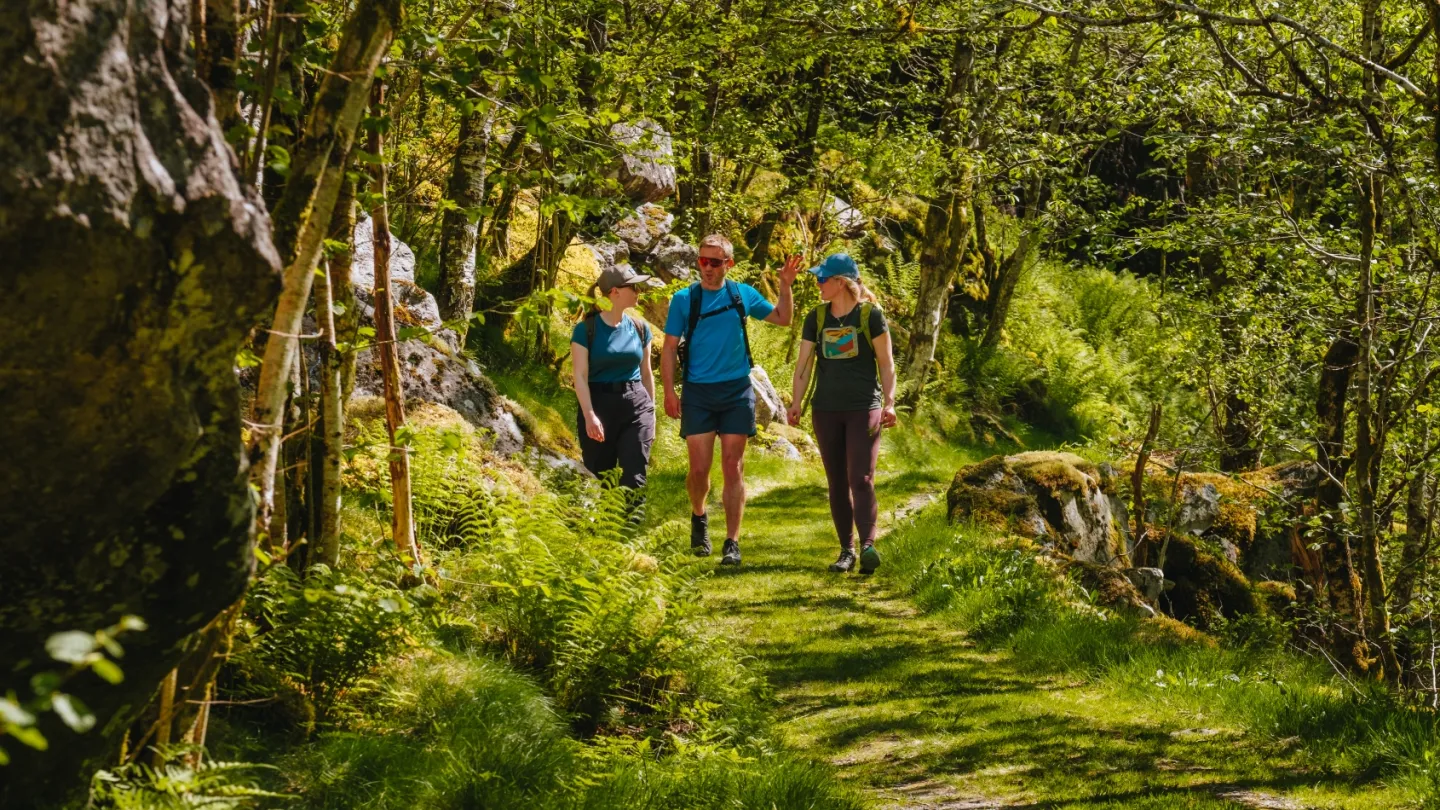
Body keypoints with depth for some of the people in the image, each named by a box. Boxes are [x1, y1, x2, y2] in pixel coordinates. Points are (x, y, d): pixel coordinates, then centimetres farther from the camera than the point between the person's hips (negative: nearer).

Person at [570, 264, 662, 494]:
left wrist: (651, 413, 14)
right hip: (600, 405, -3)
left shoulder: (640, 328, 7)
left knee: (634, 477, -8)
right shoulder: (586, 329, -6)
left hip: (636, 406, 3)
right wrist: (589, 416, -20)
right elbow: (580, 376, -11)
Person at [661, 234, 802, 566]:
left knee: (733, 468, -1)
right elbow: (670, 348, 1)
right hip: (698, 393, -1)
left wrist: (785, 286, 2)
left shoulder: (743, 295, 5)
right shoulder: (683, 299, -1)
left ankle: (732, 543, 1)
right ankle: (699, 517, 28)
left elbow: (781, 318, 17)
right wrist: (669, 391, -7)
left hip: (737, 392, 1)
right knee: (699, 468, -3)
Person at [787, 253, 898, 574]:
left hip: (864, 408, -4)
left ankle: (868, 547, -22)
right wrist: (796, 403, -5)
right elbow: (804, 364, 6)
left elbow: (886, 363, -2)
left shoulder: (870, 315, -4)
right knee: (837, 483, 6)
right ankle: (846, 550, 12)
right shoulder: (816, 318, 7)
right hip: (826, 410, 4)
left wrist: (889, 402, -10)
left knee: (861, 479, -14)